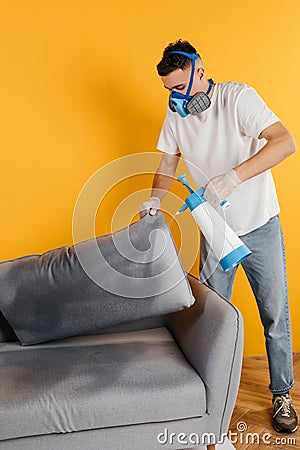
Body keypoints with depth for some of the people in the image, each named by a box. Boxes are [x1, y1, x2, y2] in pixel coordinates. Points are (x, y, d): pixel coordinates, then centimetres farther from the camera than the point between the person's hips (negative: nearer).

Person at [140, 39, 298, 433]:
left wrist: (233, 176, -41)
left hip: (260, 226, -4)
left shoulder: (238, 97, -16)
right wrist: (155, 198, -12)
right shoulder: (176, 113, 0)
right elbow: (168, 163, 8)